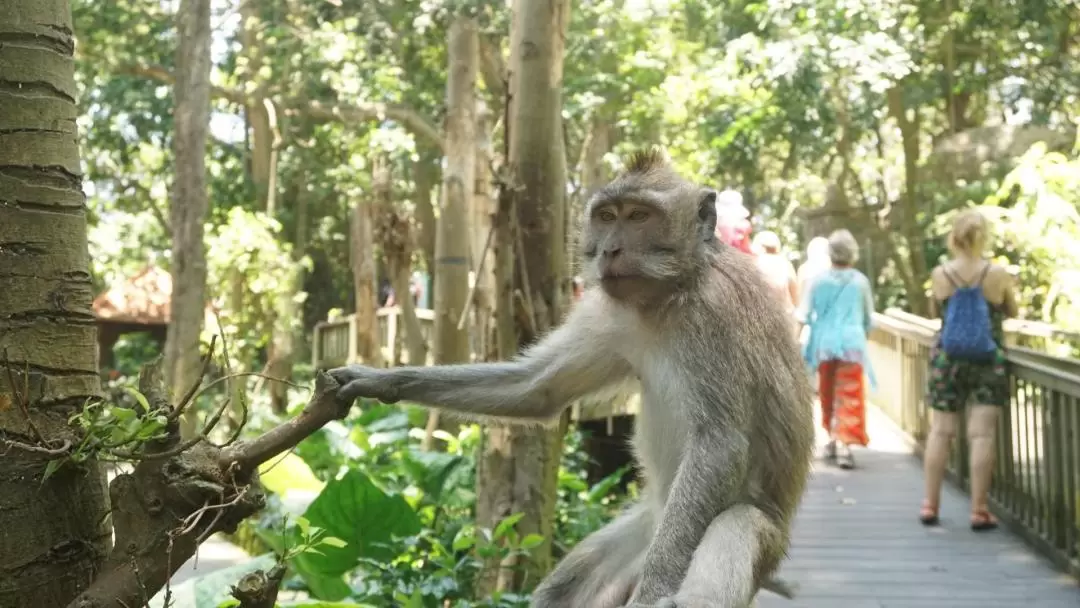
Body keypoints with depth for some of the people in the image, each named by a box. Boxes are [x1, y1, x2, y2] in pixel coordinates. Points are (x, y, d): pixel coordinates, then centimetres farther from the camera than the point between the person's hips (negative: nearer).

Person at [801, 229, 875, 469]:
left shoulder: (819, 281, -1)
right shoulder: (860, 281, 0)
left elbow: (809, 314, 1)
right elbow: (869, 317, 9)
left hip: (824, 343, 2)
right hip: (852, 343, -1)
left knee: (828, 394, 17)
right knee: (850, 396, -2)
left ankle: (833, 439, 27)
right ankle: (845, 443, -15)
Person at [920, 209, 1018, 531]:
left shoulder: (940, 274, -6)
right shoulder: (998, 274, -10)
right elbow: (1013, 311, 6)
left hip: (947, 359, 2)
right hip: (988, 360, -2)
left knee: (940, 430, 9)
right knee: (982, 433, -1)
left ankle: (930, 505, 13)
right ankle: (979, 510, 0)